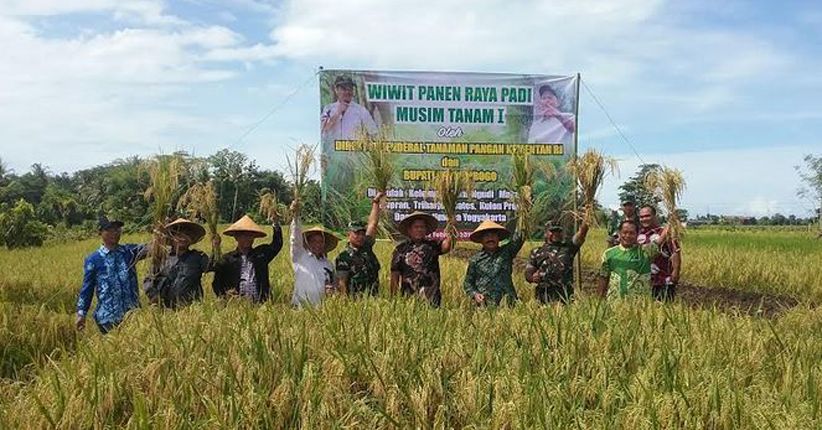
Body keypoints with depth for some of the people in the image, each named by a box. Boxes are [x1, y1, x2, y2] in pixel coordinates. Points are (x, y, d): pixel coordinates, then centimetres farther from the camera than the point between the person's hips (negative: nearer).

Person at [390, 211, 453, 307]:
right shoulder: (400, 249, 8)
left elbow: (445, 247, -13)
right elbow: (395, 275, 7)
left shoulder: (432, 245, 8)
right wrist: (394, 298, 3)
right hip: (408, 296, 0)